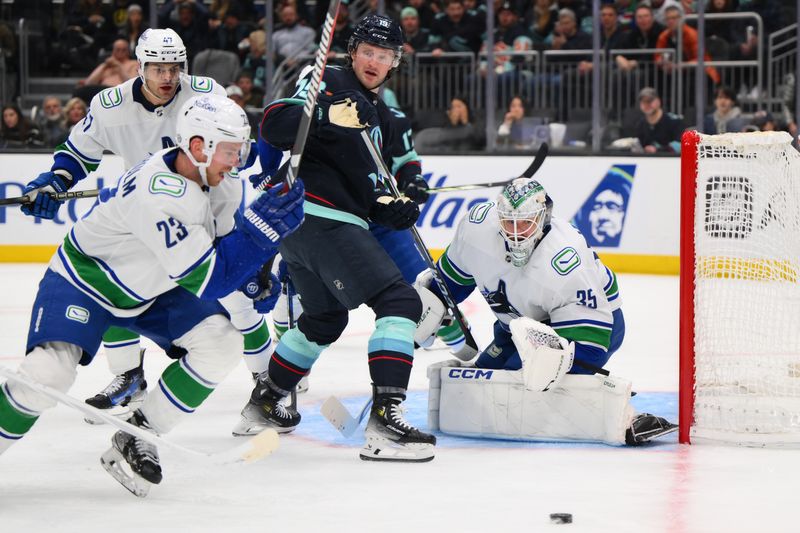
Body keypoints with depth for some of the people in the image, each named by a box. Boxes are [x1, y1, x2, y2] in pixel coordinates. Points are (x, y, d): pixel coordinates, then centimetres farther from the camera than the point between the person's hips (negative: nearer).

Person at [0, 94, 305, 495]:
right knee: (49, 372, -28)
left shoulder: (212, 177, -11)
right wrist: (262, 227, -42)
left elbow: (222, 244, 9)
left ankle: (136, 438, 0)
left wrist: (255, 272, -9)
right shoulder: (158, 195, -37)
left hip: (151, 291, 8)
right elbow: (207, 281, -38)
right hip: (82, 280, -8)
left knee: (221, 343, -10)